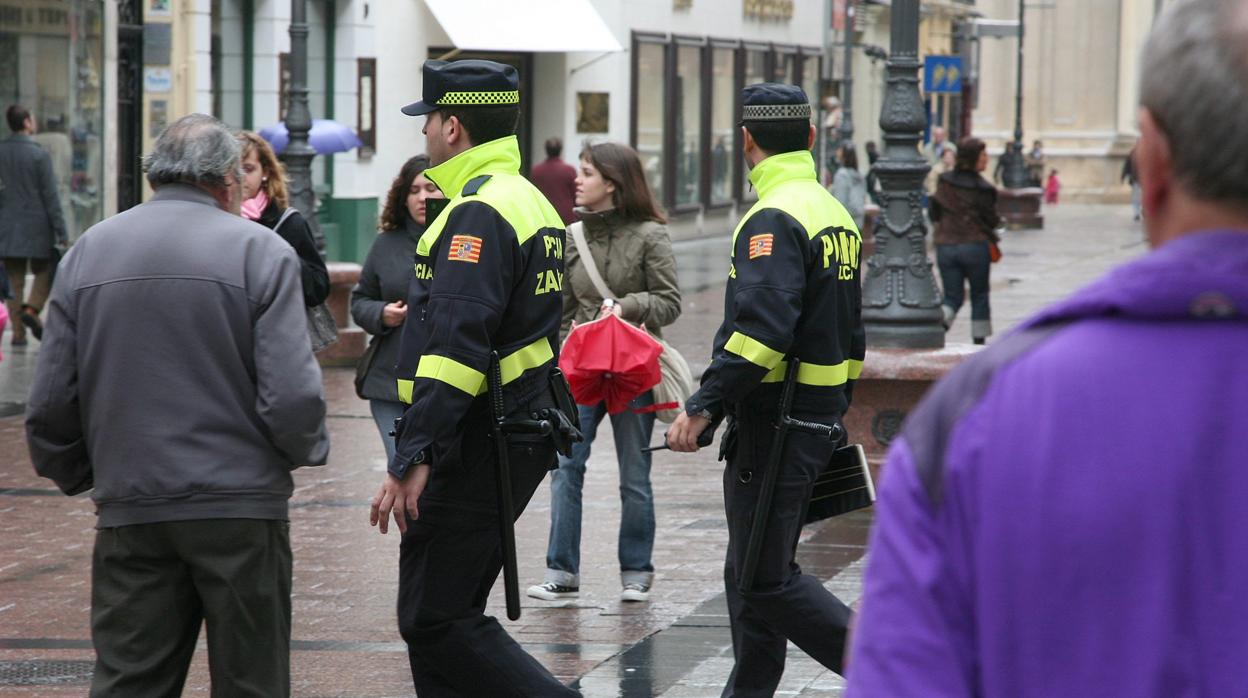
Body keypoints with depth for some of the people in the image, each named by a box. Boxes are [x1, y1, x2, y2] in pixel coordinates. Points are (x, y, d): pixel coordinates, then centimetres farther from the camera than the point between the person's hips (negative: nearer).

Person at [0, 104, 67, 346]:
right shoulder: (39, 155, -11)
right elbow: (50, 196, -11)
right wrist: (61, 232, -6)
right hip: (37, 225, -4)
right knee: (44, 272, 13)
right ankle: (32, 309, -10)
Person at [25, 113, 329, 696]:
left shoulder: (87, 253, 6)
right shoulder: (259, 252, -6)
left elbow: (49, 404, 5)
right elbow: (292, 396, -13)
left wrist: (75, 475, 21)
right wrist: (306, 449, 8)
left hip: (129, 511, 3)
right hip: (240, 508, -3)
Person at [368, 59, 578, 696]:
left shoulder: (478, 213, -16)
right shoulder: (533, 203, 17)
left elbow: (457, 346, -25)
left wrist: (412, 458, -27)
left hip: (474, 447, -10)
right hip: (522, 437, 10)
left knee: (435, 620, -8)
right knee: (448, 614, 14)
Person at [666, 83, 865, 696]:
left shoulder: (774, 219, -15)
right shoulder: (835, 214, 16)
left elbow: (761, 330, -27)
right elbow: (848, 333, 22)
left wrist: (703, 407, -26)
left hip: (775, 425, -10)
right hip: (820, 417, 10)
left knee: (767, 581, -6)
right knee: (752, 575, 15)